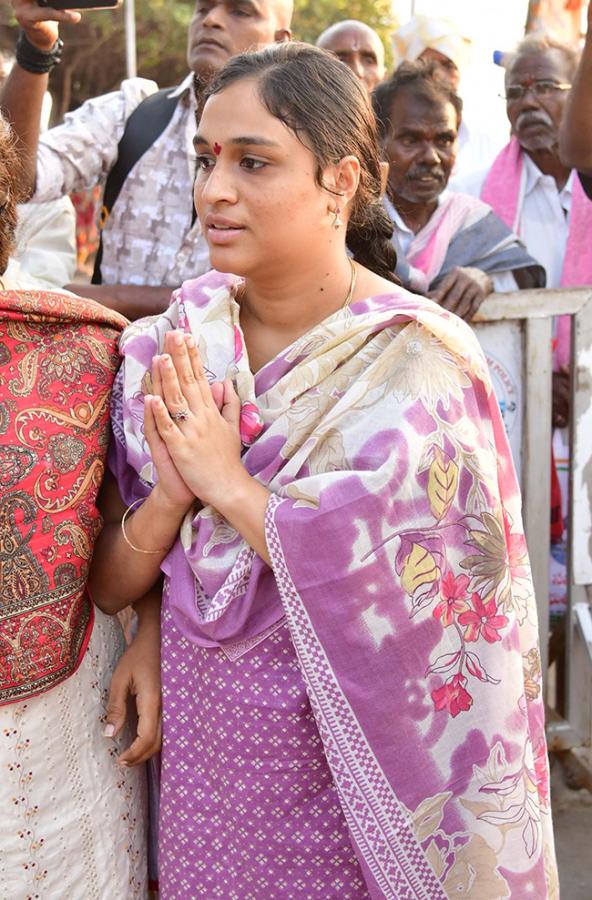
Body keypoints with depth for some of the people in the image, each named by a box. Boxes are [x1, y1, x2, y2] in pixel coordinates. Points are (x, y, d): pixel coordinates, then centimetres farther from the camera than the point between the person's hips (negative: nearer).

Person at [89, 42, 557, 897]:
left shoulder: (416, 361, -16)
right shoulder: (178, 343, -4)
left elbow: (402, 597, -24)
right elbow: (104, 586, -1)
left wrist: (226, 483, -20)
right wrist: (167, 500, -21)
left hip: (348, 750, -4)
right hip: (198, 737, 4)